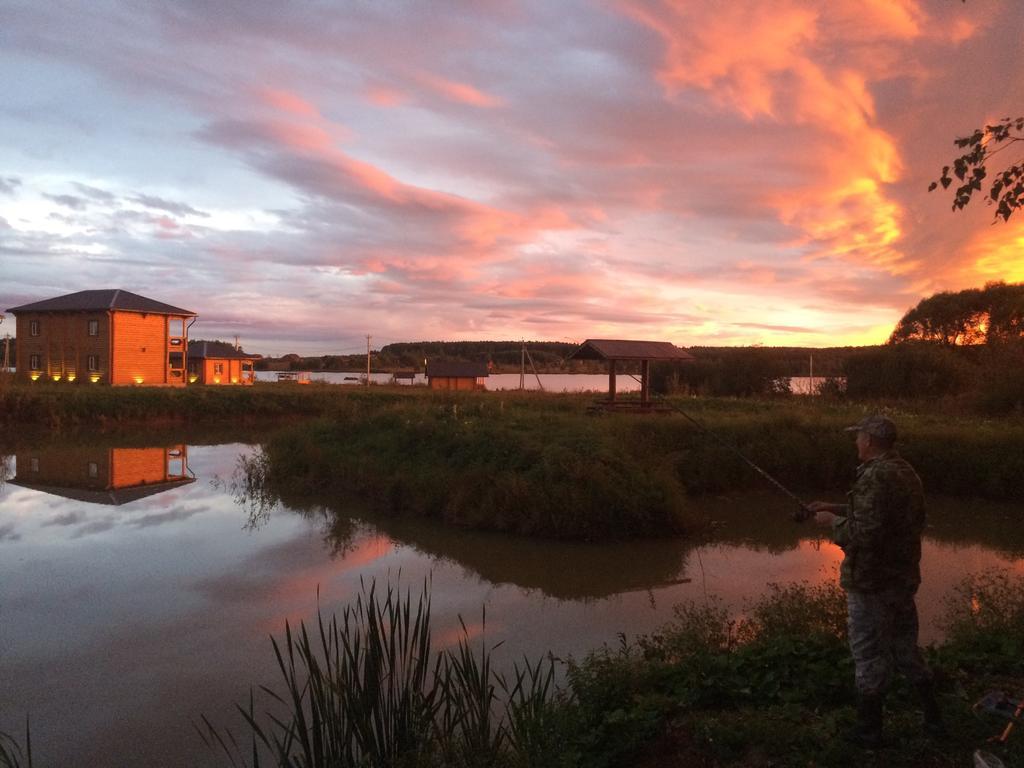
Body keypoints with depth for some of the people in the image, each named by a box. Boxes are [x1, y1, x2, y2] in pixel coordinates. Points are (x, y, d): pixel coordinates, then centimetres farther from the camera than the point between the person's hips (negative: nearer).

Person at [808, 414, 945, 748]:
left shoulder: (876, 476, -23)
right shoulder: (907, 473, 6)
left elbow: (865, 534, -28)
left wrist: (833, 521, -12)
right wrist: (836, 508, 15)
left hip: (871, 583, -8)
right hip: (903, 579, 9)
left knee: (869, 654, 6)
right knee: (906, 648, 22)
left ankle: (869, 728, 20)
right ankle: (933, 719, 31)